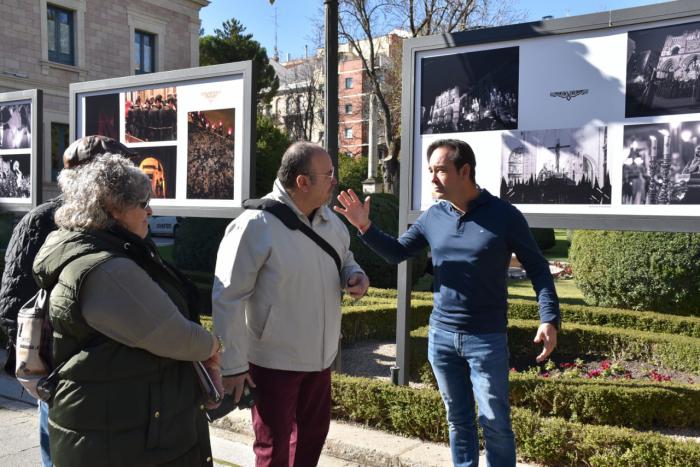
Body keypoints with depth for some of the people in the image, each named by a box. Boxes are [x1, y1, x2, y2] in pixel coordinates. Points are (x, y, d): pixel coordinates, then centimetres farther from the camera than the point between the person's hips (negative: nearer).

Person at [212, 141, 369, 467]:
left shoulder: (330, 220, 1)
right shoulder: (255, 225, -22)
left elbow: (343, 259, 19)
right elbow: (228, 299, -20)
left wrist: (355, 276, -6)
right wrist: (232, 365, -17)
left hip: (319, 355, 7)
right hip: (273, 361, -7)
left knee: (313, 433, 24)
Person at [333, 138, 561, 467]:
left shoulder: (504, 216, -9)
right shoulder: (432, 217, 2)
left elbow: (537, 268, -5)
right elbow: (396, 253, 9)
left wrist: (549, 319, -16)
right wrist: (364, 227, -7)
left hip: (487, 338, -4)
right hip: (441, 335, 4)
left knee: (494, 423, 5)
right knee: (458, 420, 17)